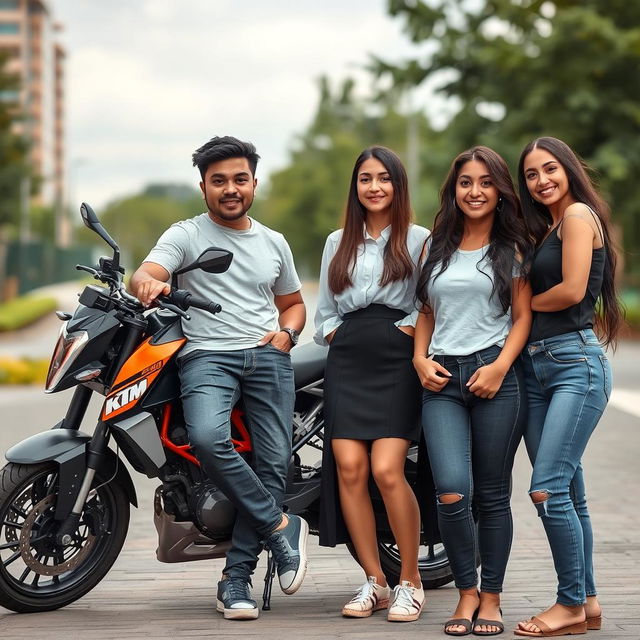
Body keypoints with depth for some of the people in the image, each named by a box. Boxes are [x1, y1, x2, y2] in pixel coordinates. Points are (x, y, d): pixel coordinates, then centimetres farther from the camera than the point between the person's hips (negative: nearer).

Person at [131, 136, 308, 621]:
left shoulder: (274, 243, 20)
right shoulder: (186, 235, 7)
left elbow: (293, 303, 30)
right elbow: (145, 275, -9)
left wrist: (286, 333, 7)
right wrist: (148, 283, -34)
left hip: (268, 355, 4)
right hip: (207, 355, -3)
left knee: (273, 461, -9)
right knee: (207, 437, -31)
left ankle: (236, 577, -3)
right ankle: (280, 525, -14)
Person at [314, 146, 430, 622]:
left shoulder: (419, 240, 8)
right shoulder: (337, 242, 21)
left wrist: (408, 330, -12)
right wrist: (334, 334, 6)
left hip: (397, 360, -4)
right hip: (346, 362, 4)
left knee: (386, 470, -16)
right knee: (349, 467, -9)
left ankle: (411, 582, -1)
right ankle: (374, 582, 1)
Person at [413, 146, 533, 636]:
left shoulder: (511, 248, 7)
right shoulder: (436, 247, 16)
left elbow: (523, 317, 3)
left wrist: (500, 366, -12)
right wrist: (420, 360, 3)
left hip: (494, 378, -2)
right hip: (442, 380, 2)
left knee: (491, 495, 2)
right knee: (451, 494, -12)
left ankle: (491, 597, 15)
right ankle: (466, 591, 6)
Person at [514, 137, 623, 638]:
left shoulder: (579, 214, -5)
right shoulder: (545, 229, 21)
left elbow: (572, 291, -15)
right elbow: (529, 294, 15)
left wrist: (522, 304, 1)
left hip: (576, 362, -9)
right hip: (536, 366, 9)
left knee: (548, 488, -13)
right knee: (567, 492, 9)